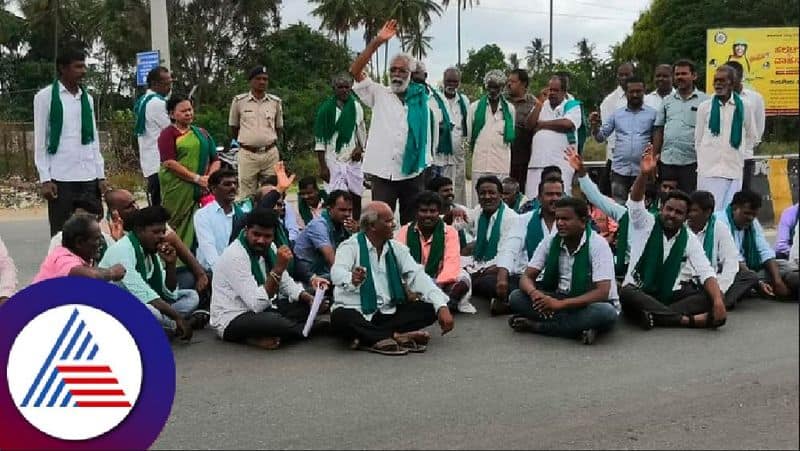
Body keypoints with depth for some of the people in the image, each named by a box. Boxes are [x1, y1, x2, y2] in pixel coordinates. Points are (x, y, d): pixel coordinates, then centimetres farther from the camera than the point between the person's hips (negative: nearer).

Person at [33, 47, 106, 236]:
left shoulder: (87, 97, 13)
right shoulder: (45, 96, -1)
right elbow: (40, 141, -2)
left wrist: (100, 175, 8)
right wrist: (45, 178, -9)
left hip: (89, 178, 4)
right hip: (61, 178, -4)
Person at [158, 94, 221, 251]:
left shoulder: (201, 132, 18)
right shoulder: (168, 134, 2)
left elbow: (215, 160, 16)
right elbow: (169, 163, -10)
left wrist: (209, 178, -4)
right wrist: (197, 178, -14)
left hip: (200, 190, 4)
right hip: (177, 189, -4)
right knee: (176, 226, -4)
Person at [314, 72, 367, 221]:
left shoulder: (356, 106, 7)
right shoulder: (326, 109, -5)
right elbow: (320, 140, -5)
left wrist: (360, 147, -1)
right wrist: (322, 166, -9)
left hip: (353, 159, 4)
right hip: (334, 160, -4)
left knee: (356, 197, 7)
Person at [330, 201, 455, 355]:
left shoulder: (397, 249, 7)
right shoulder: (350, 246, -7)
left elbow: (417, 276, -4)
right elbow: (337, 273, -27)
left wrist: (441, 306, -20)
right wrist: (351, 279, -53)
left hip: (388, 313, 5)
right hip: (356, 312, -5)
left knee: (429, 308, -14)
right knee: (340, 318, -36)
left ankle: (367, 338, -24)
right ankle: (396, 336, -29)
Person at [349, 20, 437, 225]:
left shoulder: (422, 99, 7)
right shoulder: (379, 95, 5)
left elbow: (433, 128, 16)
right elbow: (355, 71, -7)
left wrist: (427, 158, 13)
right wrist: (377, 42, -14)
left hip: (413, 172, 1)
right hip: (383, 171, -1)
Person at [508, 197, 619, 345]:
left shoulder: (598, 244, -17)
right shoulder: (549, 242, -3)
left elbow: (602, 292, -25)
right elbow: (527, 277, -4)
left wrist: (561, 303, -35)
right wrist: (534, 293, -30)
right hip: (558, 300, 4)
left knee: (606, 312, -38)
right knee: (516, 297, -17)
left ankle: (535, 325, -28)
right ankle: (578, 327, -27)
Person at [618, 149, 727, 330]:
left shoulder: (690, 239, 3)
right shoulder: (646, 224, 0)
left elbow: (706, 272, -7)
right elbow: (635, 201, -20)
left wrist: (718, 300, -26)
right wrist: (644, 174, -38)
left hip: (671, 295, 2)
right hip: (639, 293, -2)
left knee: (710, 296, -22)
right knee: (626, 294, -37)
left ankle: (656, 315, -34)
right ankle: (689, 320, -36)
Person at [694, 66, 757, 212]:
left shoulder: (744, 107, 6)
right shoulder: (704, 107, 5)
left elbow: (751, 137, 18)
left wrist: (734, 149, 15)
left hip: (734, 171, 1)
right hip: (709, 171, -1)